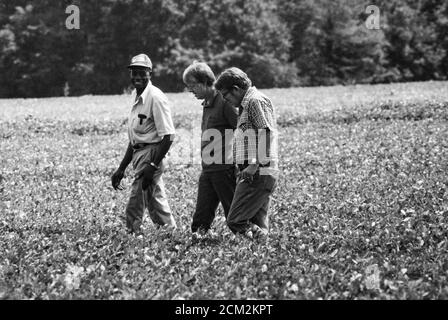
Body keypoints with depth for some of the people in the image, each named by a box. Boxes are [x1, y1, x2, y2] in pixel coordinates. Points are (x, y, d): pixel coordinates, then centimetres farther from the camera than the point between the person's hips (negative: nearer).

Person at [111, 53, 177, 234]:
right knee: (156, 204, 13)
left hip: (151, 156, -9)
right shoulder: (136, 97, 14)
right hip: (139, 155, 9)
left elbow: (168, 137, -17)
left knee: (134, 208, -10)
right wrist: (121, 169, 20)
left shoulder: (155, 98, -13)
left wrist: (152, 165, -22)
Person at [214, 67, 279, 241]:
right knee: (257, 222, 9)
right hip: (261, 174, 11)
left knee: (235, 221, -14)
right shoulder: (247, 104, 23)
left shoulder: (256, 101, -9)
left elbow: (268, 133, -19)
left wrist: (255, 164, -22)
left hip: (258, 173, -11)